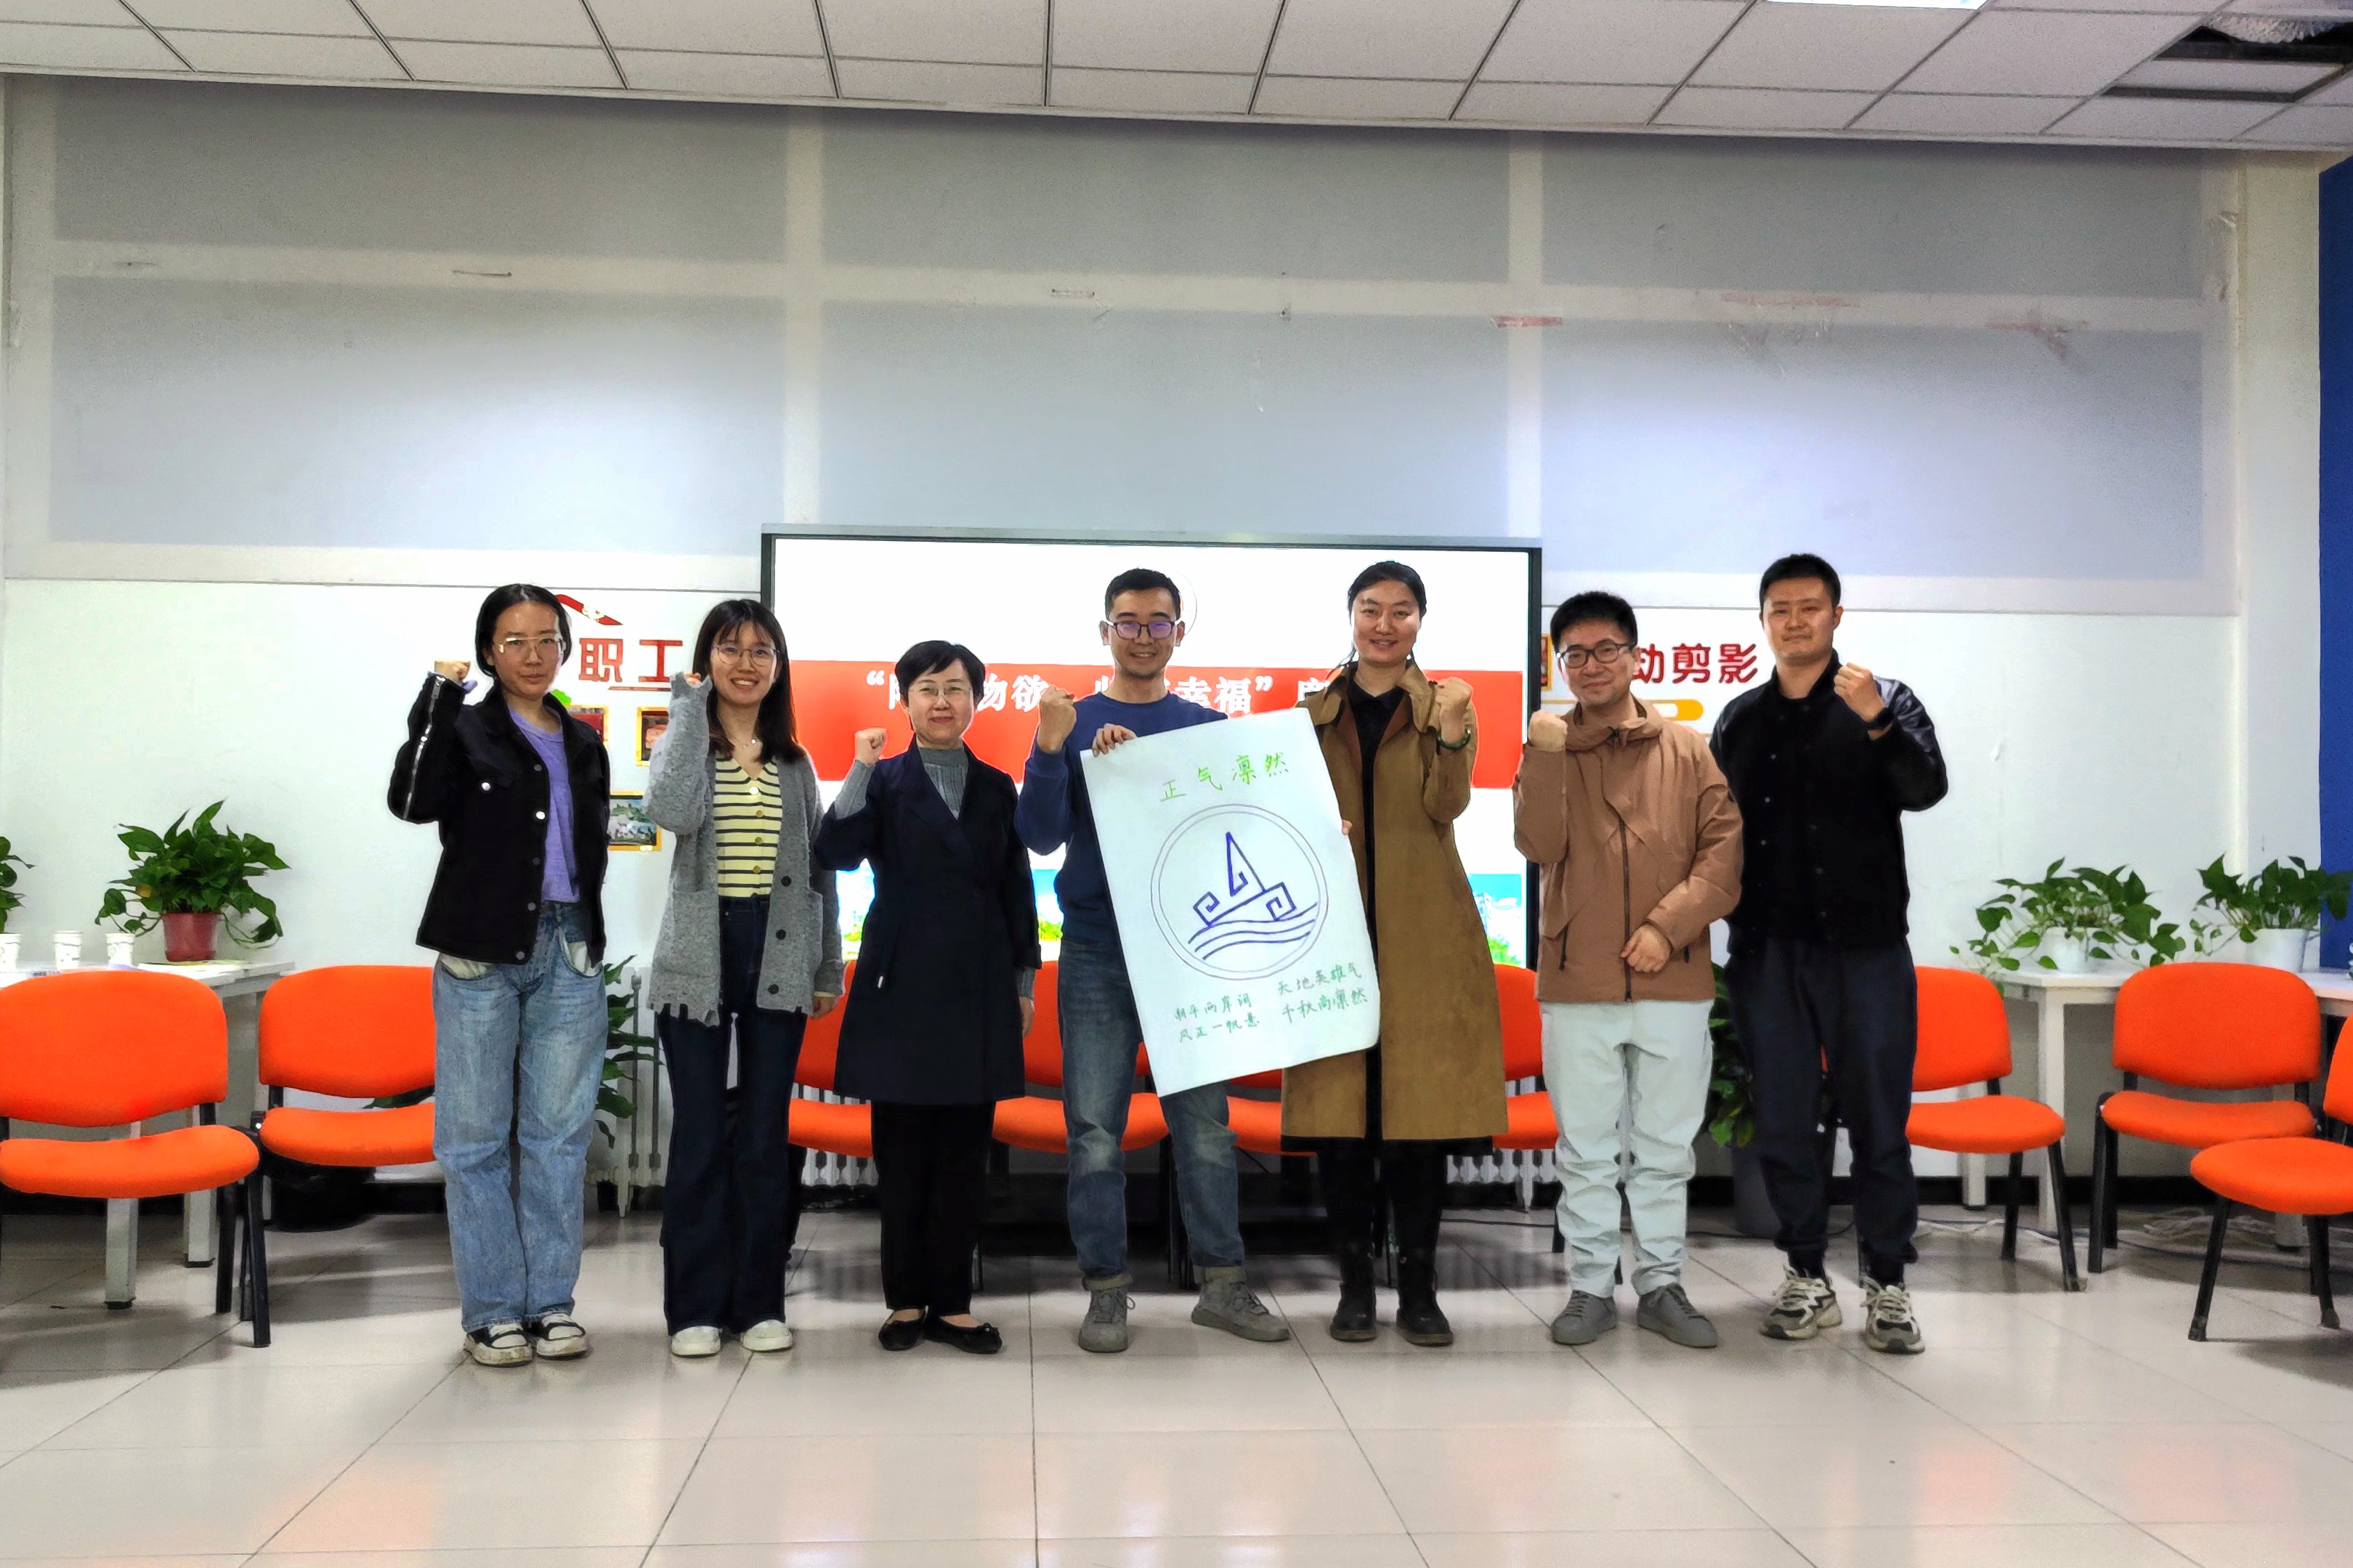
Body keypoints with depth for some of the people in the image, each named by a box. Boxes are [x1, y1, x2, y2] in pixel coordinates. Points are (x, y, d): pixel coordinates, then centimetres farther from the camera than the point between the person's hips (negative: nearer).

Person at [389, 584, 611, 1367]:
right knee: (477, 1137, 1)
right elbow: (413, 800, -18)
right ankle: (493, 1310, 10)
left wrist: (585, 939, 12)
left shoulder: (583, 744, 14)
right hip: (481, 956, -4)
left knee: (559, 1134, 6)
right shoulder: (465, 730, 1)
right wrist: (437, 699, -16)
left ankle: (551, 1302, 14)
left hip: (569, 953, 4)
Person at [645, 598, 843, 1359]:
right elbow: (675, 811, -21)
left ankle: (759, 1302, 15)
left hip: (777, 960, 2)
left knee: (766, 1137, 6)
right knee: (699, 1134, 1)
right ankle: (695, 1306, 11)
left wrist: (828, 968, 10)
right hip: (698, 958, -2)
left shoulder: (795, 762, 12)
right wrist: (691, 708, -13)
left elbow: (819, 870, 14)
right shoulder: (684, 741, 2)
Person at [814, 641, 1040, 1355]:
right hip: (903, 985, -2)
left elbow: (1016, 888, 12)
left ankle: (951, 1302, 13)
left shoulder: (995, 787, 11)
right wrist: (861, 768, -19)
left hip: (978, 988, 2)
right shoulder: (885, 780, 4)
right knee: (902, 1148, 3)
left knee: (964, 1150, 5)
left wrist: (1024, 979, 9)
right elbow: (837, 853, -13)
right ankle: (906, 1300, 13)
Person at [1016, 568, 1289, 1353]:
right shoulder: (1070, 723, 7)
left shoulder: (1207, 727, 10)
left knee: (1204, 1120, 3)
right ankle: (1106, 1289, 9)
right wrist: (1049, 753, -17)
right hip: (1096, 953, -1)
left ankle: (1222, 1282, 11)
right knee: (1095, 1127, 0)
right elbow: (1043, 836, -2)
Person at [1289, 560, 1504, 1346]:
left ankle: (1418, 1286, 9)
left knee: (1421, 1102, -1)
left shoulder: (1444, 704, 6)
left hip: (1424, 932, -1)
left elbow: (1446, 805, -9)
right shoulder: (1316, 712, 11)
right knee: (1339, 1104, 1)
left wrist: (1451, 731, -24)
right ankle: (1354, 1282, 13)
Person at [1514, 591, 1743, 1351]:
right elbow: (1539, 846, -9)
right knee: (1585, 1150, 7)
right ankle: (1591, 1288, 18)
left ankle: (1661, 1284, 22)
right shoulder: (1547, 751, 5)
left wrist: (1668, 925, -12)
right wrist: (1547, 757, -18)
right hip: (1577, 983, 0)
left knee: (1665, 1147, 10)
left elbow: (1725, 849, -1)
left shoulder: (1688, 749, 5)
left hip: (1674, 981, 0)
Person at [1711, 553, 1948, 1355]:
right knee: (1782, 1122, 7)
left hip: (1864, 949, -3)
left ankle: (1887, 1285, 11)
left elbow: (1925, 790, -15)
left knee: (1878, 1118, 1)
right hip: (1766, 951, 3)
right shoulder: (1739, 719, 11)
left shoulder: (1885, 701, 2)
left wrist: (1875, 722, -31)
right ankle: (1808, 1279, 18)